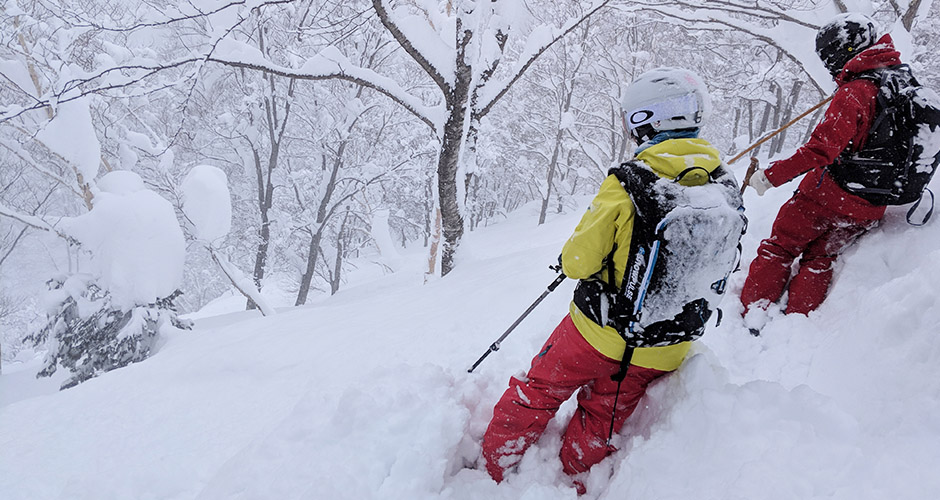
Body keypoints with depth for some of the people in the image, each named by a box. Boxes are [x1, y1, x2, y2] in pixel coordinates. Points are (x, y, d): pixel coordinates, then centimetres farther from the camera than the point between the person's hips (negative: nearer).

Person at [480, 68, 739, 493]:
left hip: (602, 330, -4)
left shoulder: (628, 184, -22)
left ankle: (493, 469, 32)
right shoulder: (722, 187, -5)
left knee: (537, 393, 18)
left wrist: (573, 258, 5)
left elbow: (578, 261, -18)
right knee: (602, 419, 24)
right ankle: (573, 484, 39)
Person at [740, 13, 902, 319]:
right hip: (869, 210, 7)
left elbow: (821, 150, -27)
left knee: (780, 248, 7)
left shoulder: (854, 93, -19)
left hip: (829, 194, -7)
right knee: (820, 259, 18)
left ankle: (754, 311, 6)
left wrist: (771, 176, -23)